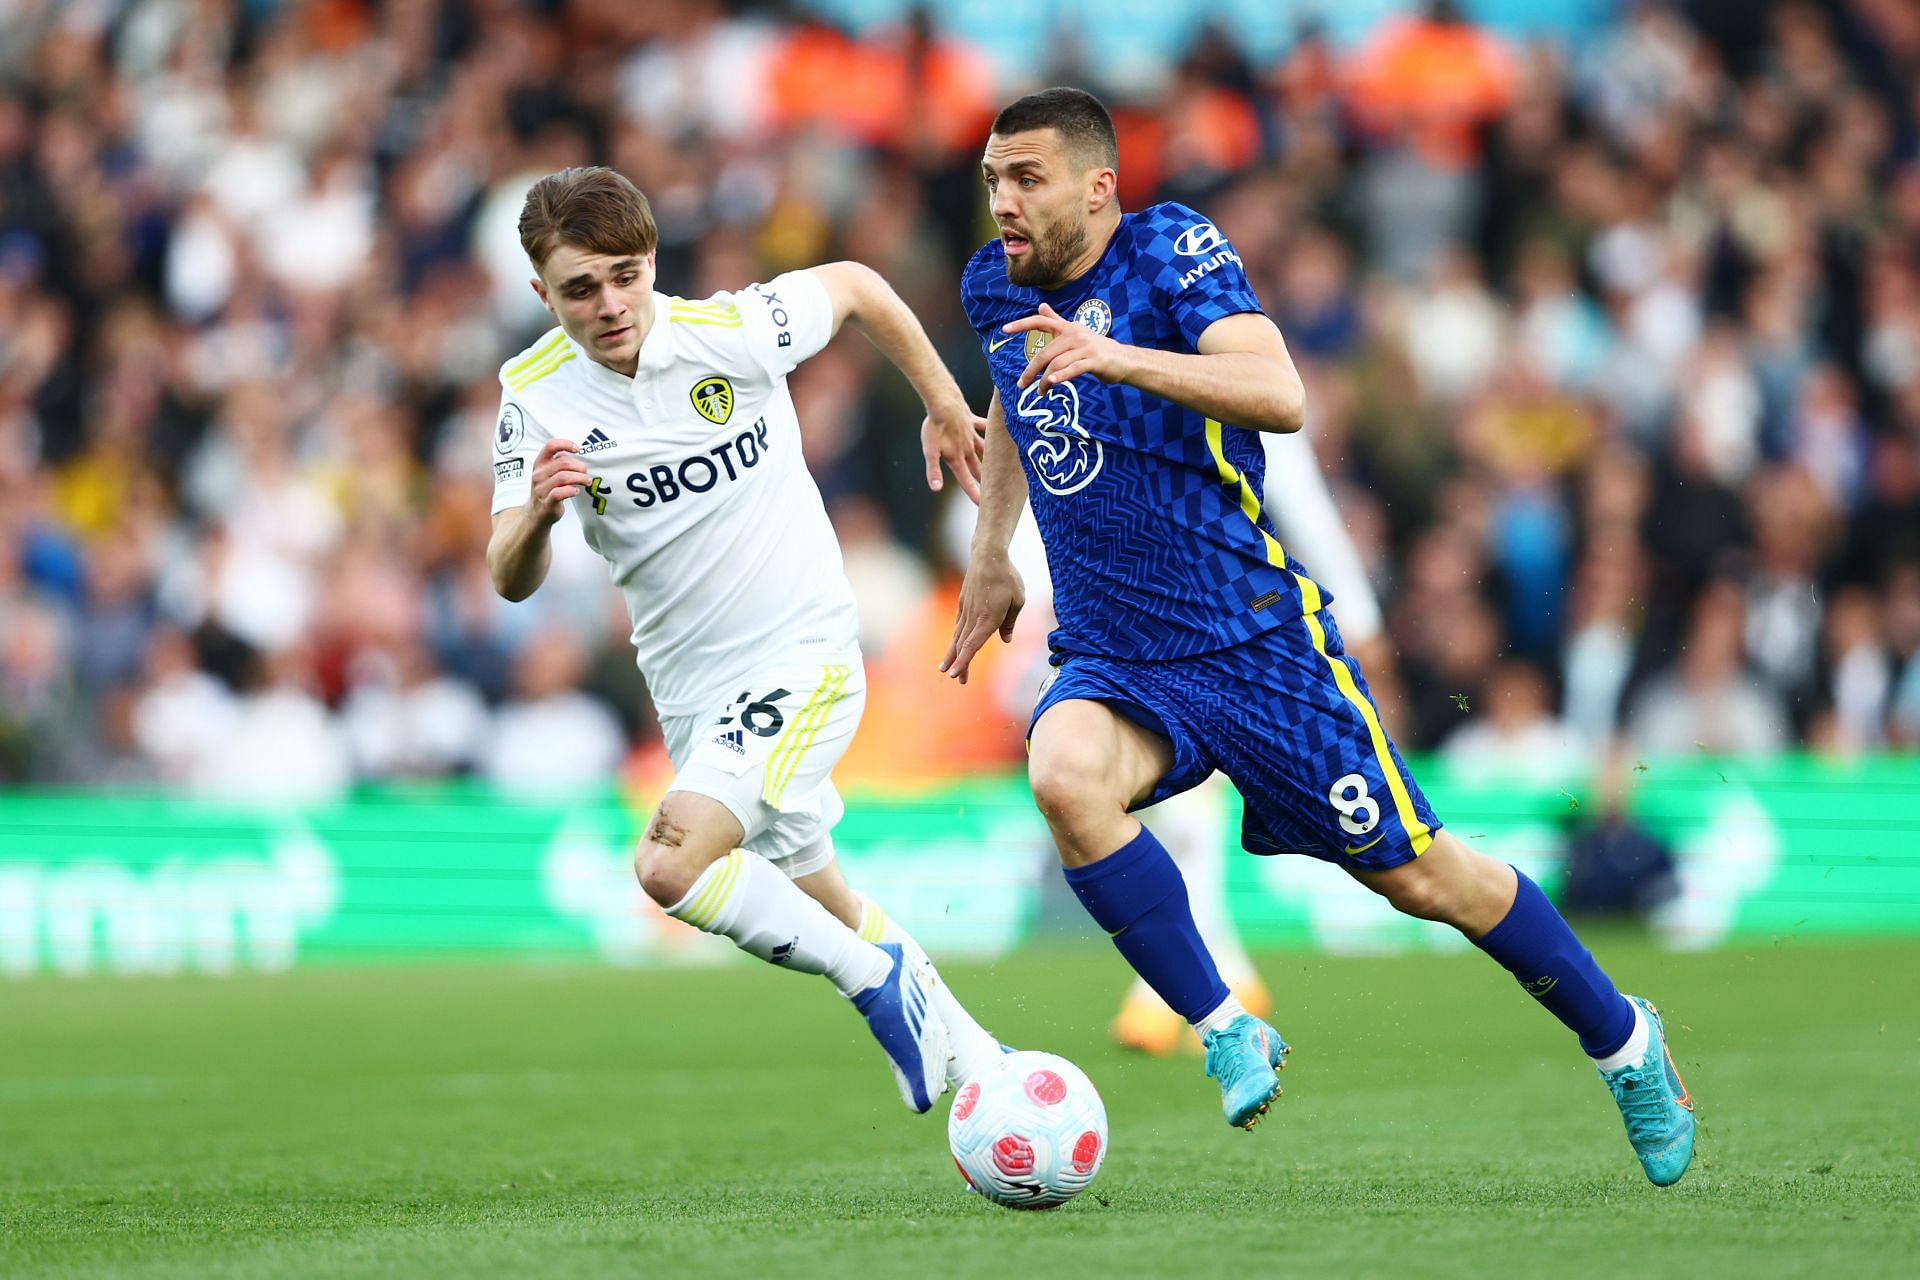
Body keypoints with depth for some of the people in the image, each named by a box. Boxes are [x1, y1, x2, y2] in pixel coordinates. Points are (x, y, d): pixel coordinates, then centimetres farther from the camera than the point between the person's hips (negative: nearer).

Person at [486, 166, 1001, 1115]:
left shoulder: (735, 332, -16)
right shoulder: (534, 393, -9)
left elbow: (852, 286, 4)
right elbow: (512, 582, -10)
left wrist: (945, 407, 13)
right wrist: (536, 513, -32)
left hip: (803, 655, -5)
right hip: (693, 694, 5)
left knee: (670, 866, -25)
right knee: (810, 905, 17)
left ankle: (881, 981, -7)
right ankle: (959, 1050, 39)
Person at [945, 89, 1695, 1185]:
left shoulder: (1172, 250, -13)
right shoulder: (996, 289, 5)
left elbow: (1281, 396, -31)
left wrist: (1114, 357, -42)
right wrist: (989, 558, 29)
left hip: (1256, 641, -4)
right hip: (1112, 658, 4)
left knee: (1419, 876, 3)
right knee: (1065, 775, -31)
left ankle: (1624, 1040, 27)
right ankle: (1226, 1033, -17)